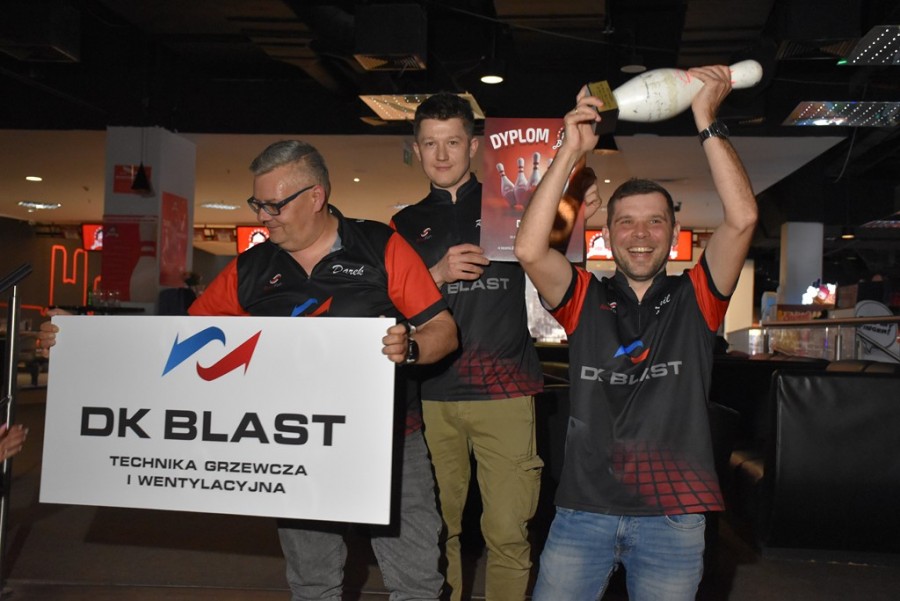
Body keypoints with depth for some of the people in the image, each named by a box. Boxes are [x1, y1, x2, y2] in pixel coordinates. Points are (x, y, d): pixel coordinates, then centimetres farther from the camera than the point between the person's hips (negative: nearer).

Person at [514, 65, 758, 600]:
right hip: (583, 509, 1)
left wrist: (707, 119, -11)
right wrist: (572, 150, -13)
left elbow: (742, 218, -9)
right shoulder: (585, 299, 5)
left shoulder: (695, 300, 4)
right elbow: (529, 249, -12)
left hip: (673, 514, 0)